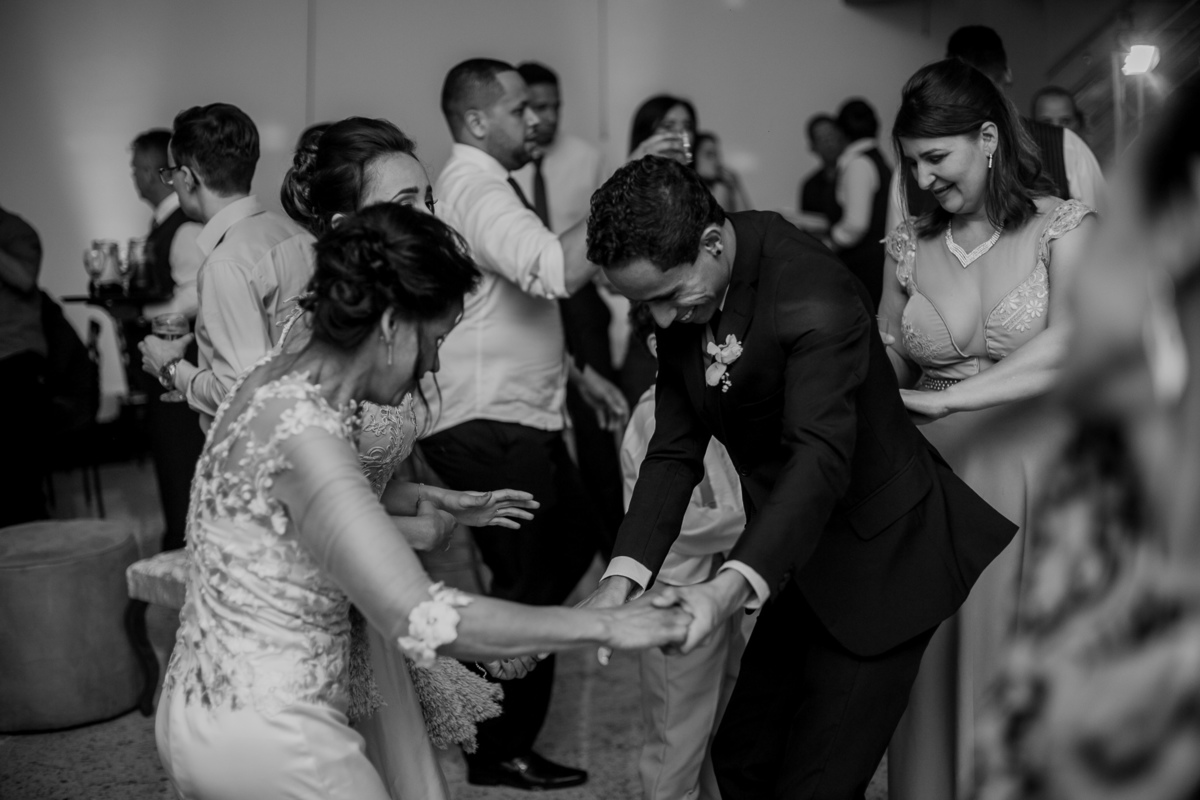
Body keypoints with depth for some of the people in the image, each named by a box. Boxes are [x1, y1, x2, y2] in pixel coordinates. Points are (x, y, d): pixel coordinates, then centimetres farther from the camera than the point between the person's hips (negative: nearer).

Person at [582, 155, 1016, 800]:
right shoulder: (682, 297, -5)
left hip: (879, 557, -8)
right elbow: (675, 450, -4)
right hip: (802, 565, 8)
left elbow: (819, 459, -38)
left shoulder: (814, 297, -29)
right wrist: (624, 574, -19)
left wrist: (730, 588, -52)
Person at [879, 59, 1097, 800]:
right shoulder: (909, 245, 7)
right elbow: (886, 369, 12)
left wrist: (946, 399, -26)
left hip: (1031, 475, -3)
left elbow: (1067, 346, -19)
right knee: (934, 675, 7)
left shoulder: (1062, 225, -4)